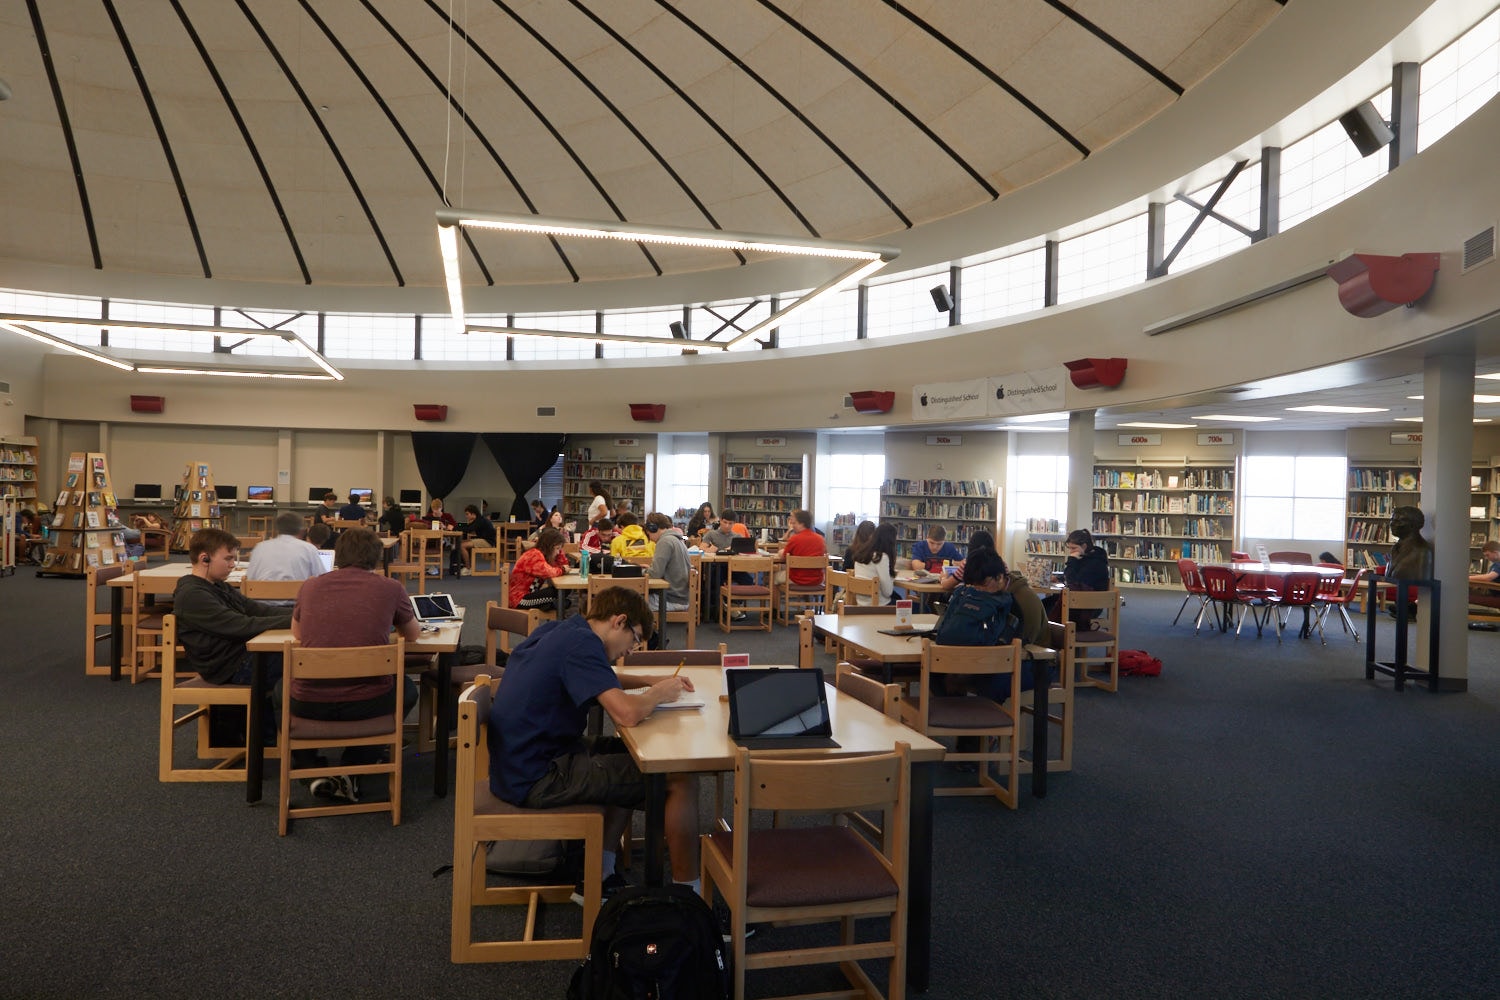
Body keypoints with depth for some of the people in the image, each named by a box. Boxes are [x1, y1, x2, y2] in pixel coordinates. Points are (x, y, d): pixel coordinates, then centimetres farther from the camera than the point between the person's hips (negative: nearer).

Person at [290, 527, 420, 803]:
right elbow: (413, 634, 18)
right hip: (367, 703, -2)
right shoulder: (390, 588, 0)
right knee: (407, 689, 33)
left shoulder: (311, 586, 6)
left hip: (308, 706, 2)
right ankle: (353, 772, 19)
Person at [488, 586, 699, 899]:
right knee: (679, 781, -7)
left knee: (630, 757, 25)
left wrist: (650, 680, 18)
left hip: (518, 765, 10)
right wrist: (658, 694, -7)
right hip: (537, 779, -10)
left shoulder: (554, 632, 11)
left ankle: (599, 877, 22)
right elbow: (627, 714, -28)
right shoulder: (580, 643, -17)